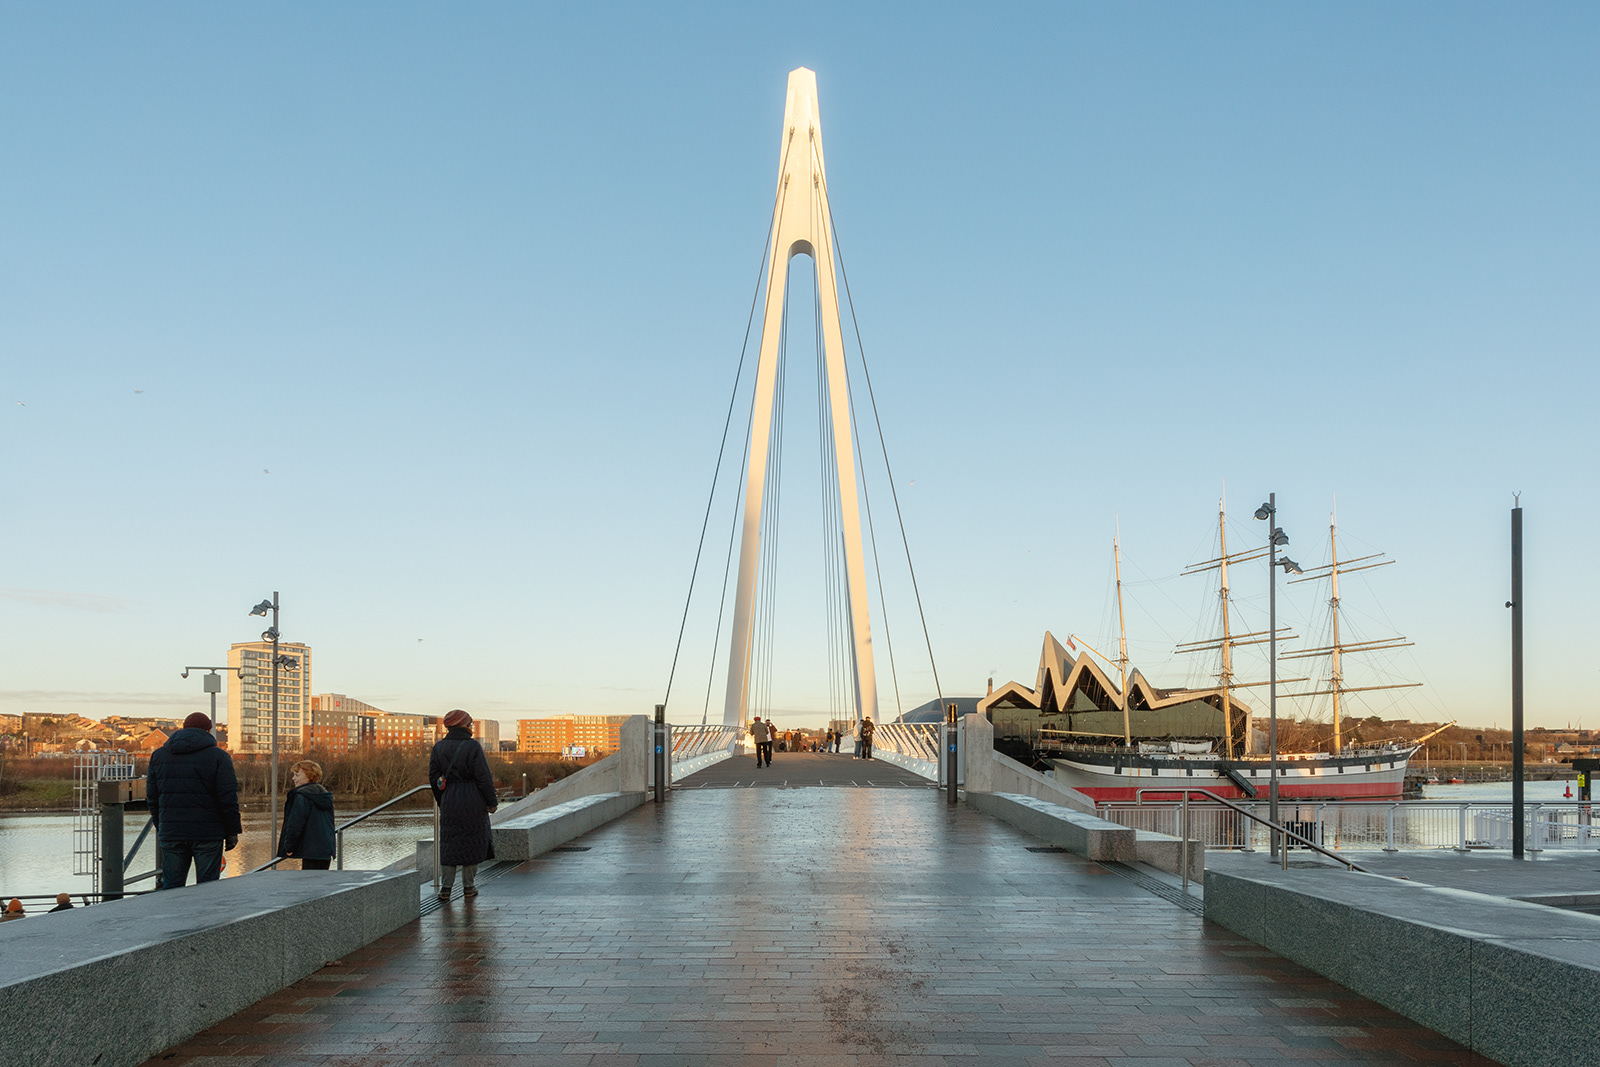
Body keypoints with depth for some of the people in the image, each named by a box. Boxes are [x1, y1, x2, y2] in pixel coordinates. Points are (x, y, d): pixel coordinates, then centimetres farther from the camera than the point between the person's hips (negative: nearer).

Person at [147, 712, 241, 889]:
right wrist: (233, 831, -1)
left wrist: (160, 828, 18)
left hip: (170, 834, 3)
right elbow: (228, 797, -7)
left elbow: (152, 797, 11)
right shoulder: (218, 757, -2)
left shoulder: (158, 755, 11)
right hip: (208, 834, -3)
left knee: (171, 887, 8)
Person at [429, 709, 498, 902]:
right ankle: (469, 886, 14)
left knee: (448, 842, 10)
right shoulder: (473, 747, -11)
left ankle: (445, 887, 5)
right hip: (473, 800, -3)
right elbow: (483, 777, -12)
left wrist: (442, 802, 18)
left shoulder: (439, 748, 2)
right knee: (472, 842, 9)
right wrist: (492, 801, -2)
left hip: (449, 801, 3)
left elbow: (433, 777, 6)